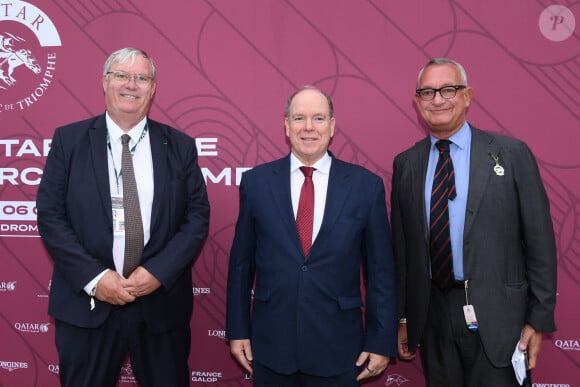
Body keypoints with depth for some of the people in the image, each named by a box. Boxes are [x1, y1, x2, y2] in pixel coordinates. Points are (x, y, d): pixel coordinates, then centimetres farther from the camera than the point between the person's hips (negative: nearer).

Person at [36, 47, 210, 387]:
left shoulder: (179, 145, 3)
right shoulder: (69, 140, 1)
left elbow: (198, 216, 0)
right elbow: (50, 215, -2)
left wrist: (159, 272, -12)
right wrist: (93, 277, -12)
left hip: (162, 302, 1)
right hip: (86, 304, 0)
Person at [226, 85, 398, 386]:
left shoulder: (366, 185, -4)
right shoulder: (256, 181, -2)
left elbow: (381, 270, -1)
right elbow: (241, 263, 3)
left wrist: (382, 342, 0)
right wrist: (237, 330, 4)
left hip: (338, 349, 0)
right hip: (270, 345, 1)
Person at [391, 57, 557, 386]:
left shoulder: (512, 154, -4)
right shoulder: (405, 164, 4)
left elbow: (540, 241, -3)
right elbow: (401, 245, 6)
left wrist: (540, 319, -4)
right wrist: (403, 317, 8)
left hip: (497, 318, -2)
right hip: (432, 318, 3)